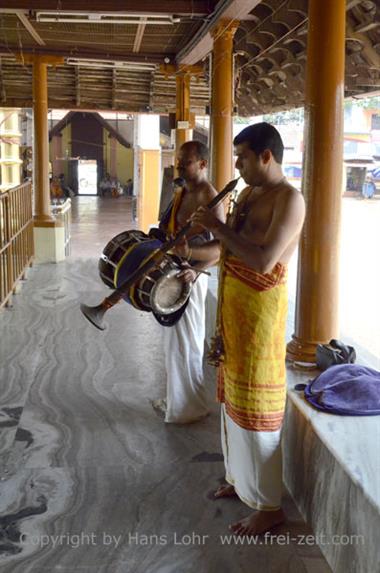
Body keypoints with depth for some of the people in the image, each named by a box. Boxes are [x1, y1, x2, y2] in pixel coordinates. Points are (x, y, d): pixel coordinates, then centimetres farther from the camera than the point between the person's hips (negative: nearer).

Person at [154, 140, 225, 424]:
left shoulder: (208, 197, -18)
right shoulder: (182, 192, 11)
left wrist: (196, 270, -37)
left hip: (190, 276, -9)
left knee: (186, 342, 0)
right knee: (174, 339, 18)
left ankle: (192, 407, 15)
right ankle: (175, 398, 33)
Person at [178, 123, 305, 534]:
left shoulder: (289, 199, -16)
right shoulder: (248, 194, 12)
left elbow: (263, 260, -26)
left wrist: (218, 227, -19)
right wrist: (190, 251, 10)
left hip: (260, 307, -9)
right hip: (233, 303, 9)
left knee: (255, 406, -2)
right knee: (233, 396, 18)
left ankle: (268, 506, 12)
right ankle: (240, 478, 37)